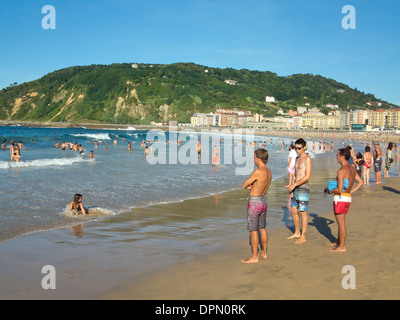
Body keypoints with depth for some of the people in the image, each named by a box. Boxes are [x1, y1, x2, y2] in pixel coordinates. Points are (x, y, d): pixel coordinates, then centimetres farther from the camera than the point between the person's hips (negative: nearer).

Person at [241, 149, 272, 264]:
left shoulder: (258, 172, -21)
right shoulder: (269, 172, 6)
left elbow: (244, 185, -12)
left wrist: (248, 185, 8)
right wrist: (251, 186, 2)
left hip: (254, 202, -9)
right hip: (263, 201, 9)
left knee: (253, 231, 0)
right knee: (262, 229, 19)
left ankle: (254, 257, 6)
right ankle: (264, 252, 30)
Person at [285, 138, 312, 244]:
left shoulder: (307, 158, -10)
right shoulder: (297, 159, 17)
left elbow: (307, 176, -18)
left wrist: (294, 185, -19)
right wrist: (292, 188, 16)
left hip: (303, 188, -8)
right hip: (296, 189, 8)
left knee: (303, 212, -2)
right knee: (293, 210, 12)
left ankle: (303, 236, 5)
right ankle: (297, 232, 25)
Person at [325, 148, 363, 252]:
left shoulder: (341, 171, -20)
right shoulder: (352, 168, 9)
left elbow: (340, 190, -24)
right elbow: (360, 182, 18)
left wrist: (331, 191, -5)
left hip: (340, 198, -9)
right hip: (348, 197, 9)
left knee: (341, 223, -1)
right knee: (340, 221, 21)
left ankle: (342, 247, 6)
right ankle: (339, 241, 33)